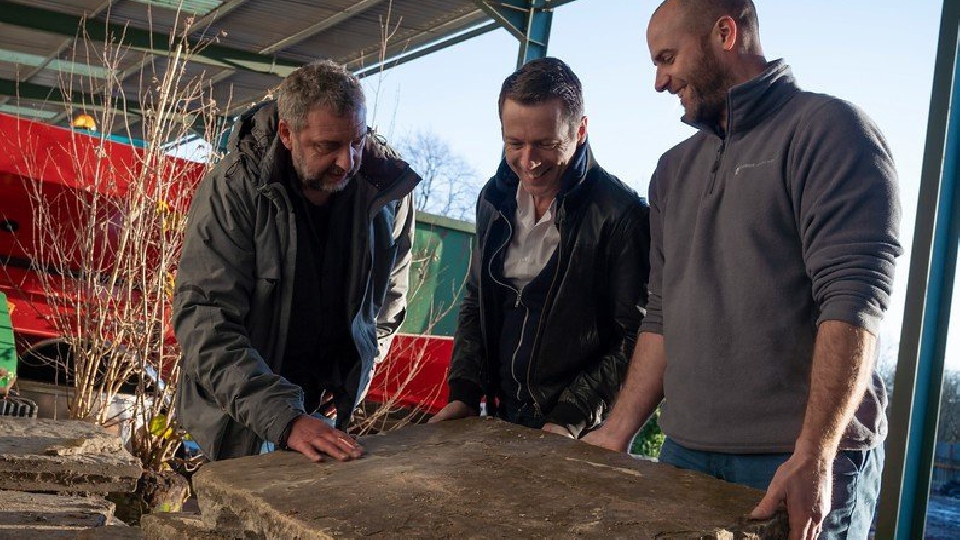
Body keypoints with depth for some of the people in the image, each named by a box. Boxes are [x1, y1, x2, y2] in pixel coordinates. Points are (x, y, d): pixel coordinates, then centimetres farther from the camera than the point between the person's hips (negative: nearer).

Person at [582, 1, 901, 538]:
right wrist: (616, 434, 7)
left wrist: (814, 456, -24)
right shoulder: (674, 170, 16)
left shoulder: (829, 130, -6)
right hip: (685, 454, 6)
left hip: (805, 465, -6)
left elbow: (854, 297, -16)